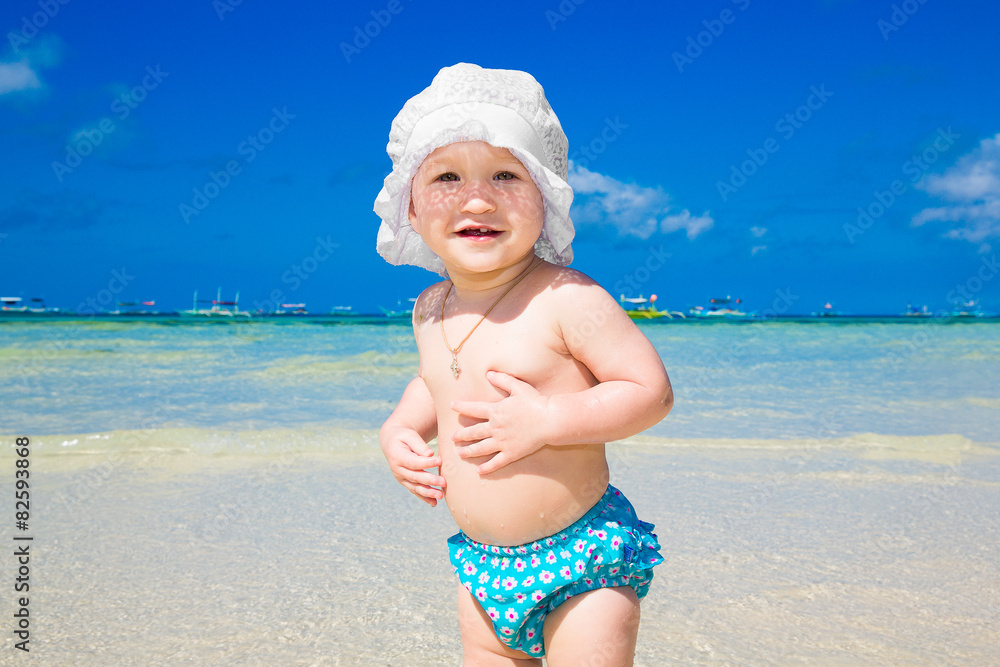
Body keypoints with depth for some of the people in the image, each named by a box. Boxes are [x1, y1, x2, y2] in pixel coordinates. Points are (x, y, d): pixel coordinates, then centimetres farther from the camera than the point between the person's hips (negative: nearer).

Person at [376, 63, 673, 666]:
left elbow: (653, 390, -17)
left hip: (583, 565, -6)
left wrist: (548, 421, -26)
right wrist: (399, 429, 5)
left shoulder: (567, 298, -18)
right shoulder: (430, 310, 3)